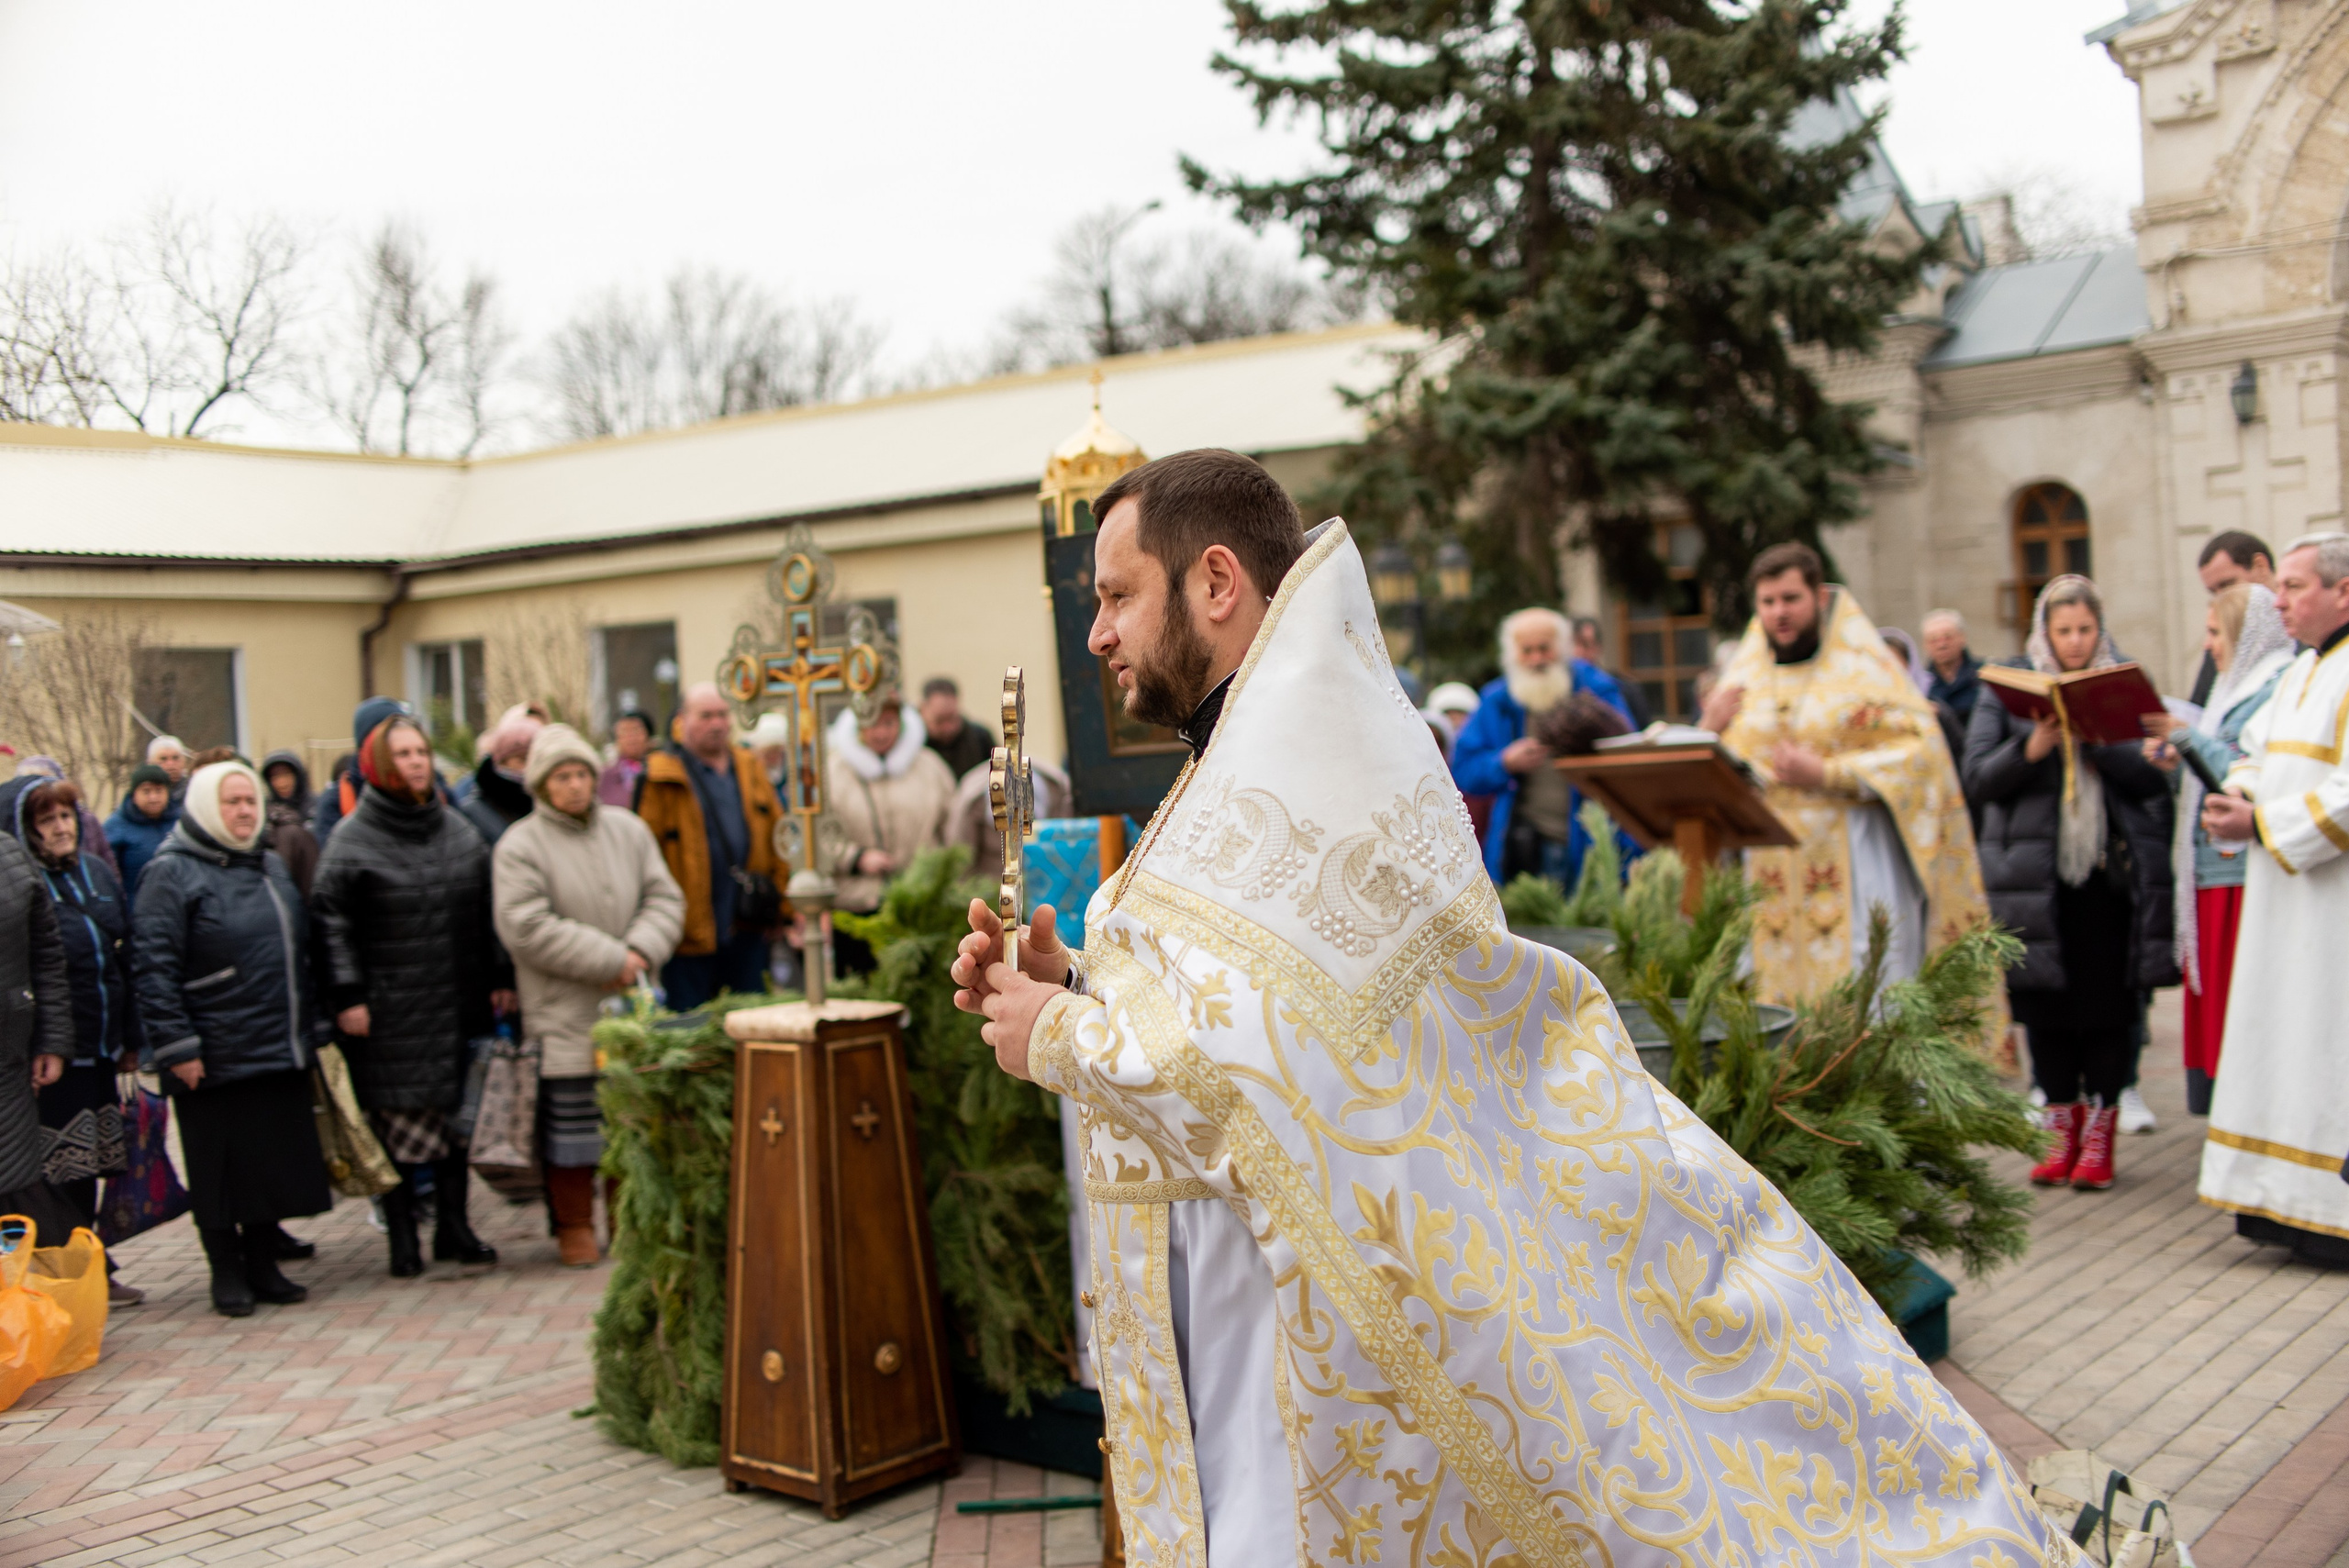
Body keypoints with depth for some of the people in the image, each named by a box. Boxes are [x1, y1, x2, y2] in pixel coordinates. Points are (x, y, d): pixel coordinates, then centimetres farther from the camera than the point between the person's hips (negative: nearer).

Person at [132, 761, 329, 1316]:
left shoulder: (272, 867, 15)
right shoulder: (172, 874, -8)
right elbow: (153, 966, -14)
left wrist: (309, 1028, 17)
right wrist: (176, 1045, -18)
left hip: (280, 1052, 6)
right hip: (216, 1059, -6)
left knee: (278, 1159, 10)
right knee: (221, 1167, 4)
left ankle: (263, 1263, 22)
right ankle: (226, 1271, 17)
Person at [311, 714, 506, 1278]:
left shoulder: (458, 829, 11)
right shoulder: (352, 839, -5)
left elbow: (486, 909, 15)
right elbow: (331, 921, -7)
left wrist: (497, 979, 11)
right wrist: (347, 996, -13)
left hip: (457, 1004, 5)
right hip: (391, 1014, -5)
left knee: (456, 1113, 9)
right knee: (397, 1122, -2)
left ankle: (453, 1226, 20)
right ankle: (402, 1237, 9)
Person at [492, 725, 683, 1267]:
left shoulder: (628, 830, 7)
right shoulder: (518, 847, -8)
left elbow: (664, 898, 6)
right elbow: (527, 928, -17)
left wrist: (641, 953, -13)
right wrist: (610, 960, -16)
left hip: (631, 1004, 4)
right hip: (564, 1014, -4)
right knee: (570, 1119, 1)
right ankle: (574, 1225, 15)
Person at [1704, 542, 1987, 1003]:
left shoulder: (1862, 666, -1)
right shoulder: (1744, 673, 12)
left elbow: (1920, 749, -9)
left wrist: (1826, 775, -16)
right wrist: (1711, 730, -5)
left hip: (1855, 866, -4)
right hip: (1772, 870, 4)